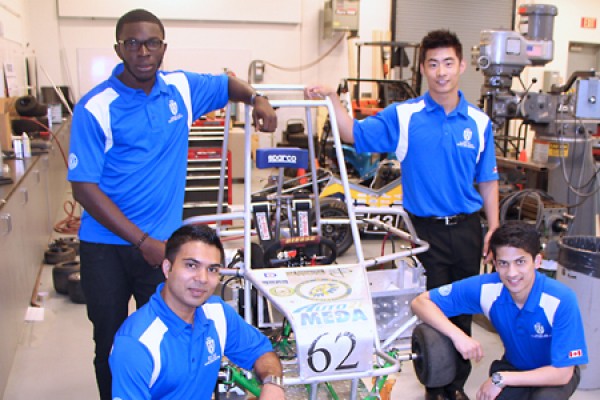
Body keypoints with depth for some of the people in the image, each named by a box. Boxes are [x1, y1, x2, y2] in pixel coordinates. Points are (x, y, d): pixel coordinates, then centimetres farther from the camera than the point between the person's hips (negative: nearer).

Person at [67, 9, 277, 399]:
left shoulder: (182, 88, 2)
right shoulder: (95, 108, -11)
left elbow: (227, 84, 22)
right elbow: (84, 187, -13)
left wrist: (257, 99, -1)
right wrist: (142, 241, -18)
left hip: (162, 241, 2)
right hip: (106, 246, -2)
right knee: (111, 343, 11)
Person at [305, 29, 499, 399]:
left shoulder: (479, 122, 2)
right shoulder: (403, 116, -4)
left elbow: (488, 181, 7)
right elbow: (354, 134, -5)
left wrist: (494, 230, 2)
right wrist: (332, 99, -19)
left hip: (467, 229, 3)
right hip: (426, 229, -2)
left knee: (463, 312, 14)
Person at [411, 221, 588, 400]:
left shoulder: (562, 301, -31)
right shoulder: (486, 288, -24)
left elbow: (562, 373, -26)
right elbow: (421, 302, -21)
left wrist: (500, 378, -30)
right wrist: (457, 335, -36)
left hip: (555, 373, -2)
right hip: (514, 365, 2)